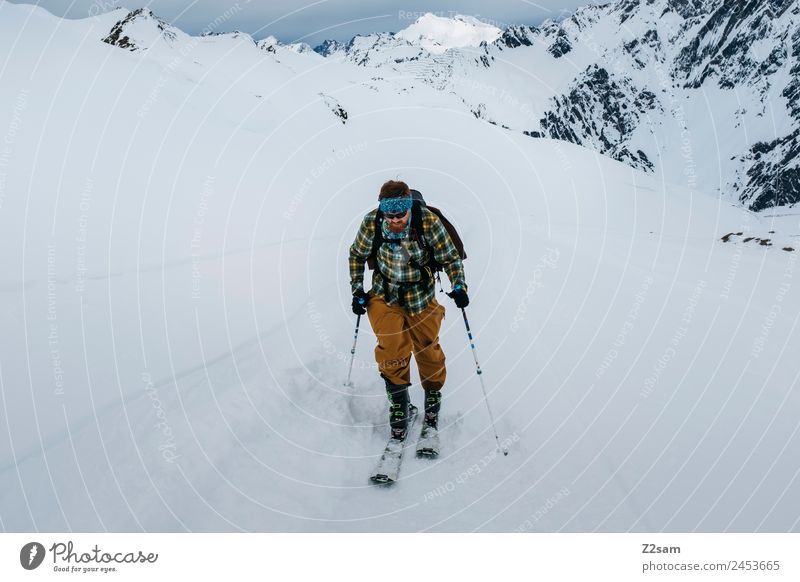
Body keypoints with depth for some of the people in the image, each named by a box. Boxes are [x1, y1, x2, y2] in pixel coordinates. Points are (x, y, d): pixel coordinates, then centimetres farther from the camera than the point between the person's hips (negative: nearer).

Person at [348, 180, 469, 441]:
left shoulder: (428, 221, -23)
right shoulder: (371, 223, -18)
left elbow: (451, 257, -11)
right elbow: (357, 255, 1)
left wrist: (459, 287, -24)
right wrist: (357, 290, -1)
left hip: (421, 298, 0)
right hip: (385, 296, 1)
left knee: (428, 348, 9)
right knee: (392, 349, -13)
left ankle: (433, 393, 37)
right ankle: (398, 401, 10)